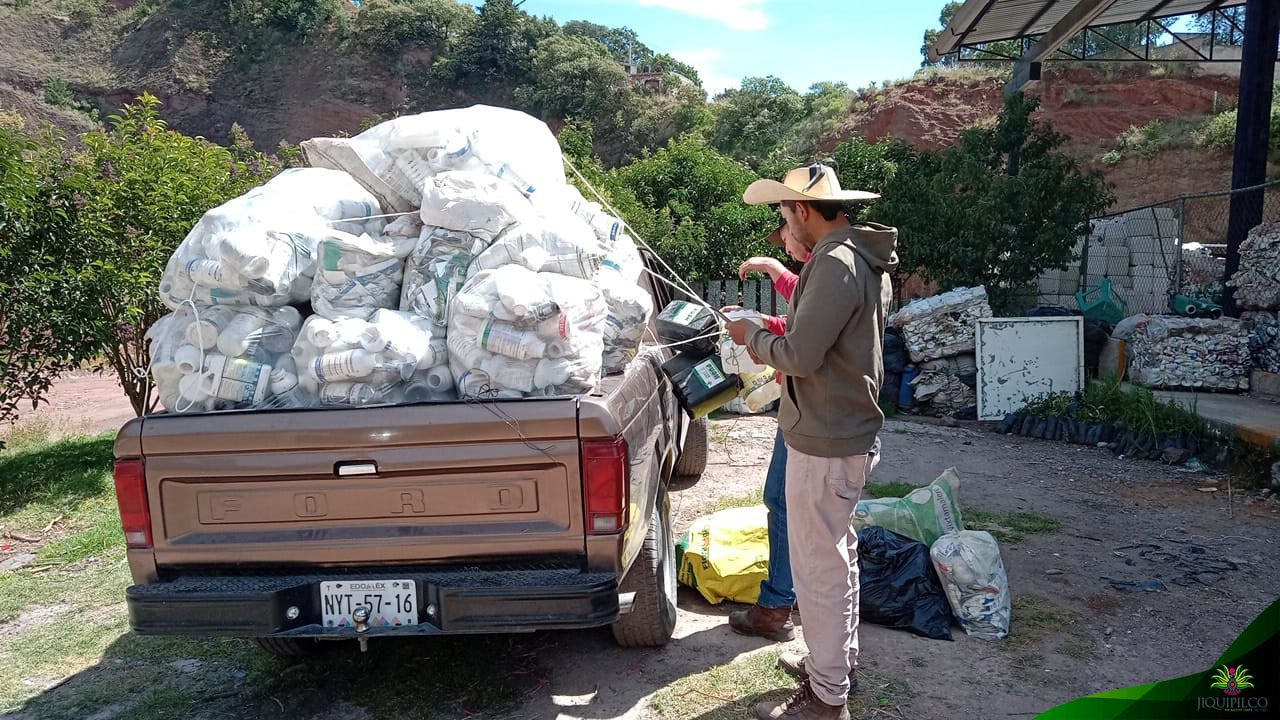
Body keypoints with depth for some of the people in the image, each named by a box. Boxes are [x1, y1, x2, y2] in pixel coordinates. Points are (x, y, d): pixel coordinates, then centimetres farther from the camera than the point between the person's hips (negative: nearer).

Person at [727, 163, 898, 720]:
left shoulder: (834, 263, -21)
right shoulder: (865, 260, 12)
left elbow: (801, 355, -24)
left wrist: (753, 336, -7)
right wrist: (776, 342, 13)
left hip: (825, 443, -11)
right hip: (847, 431, 11)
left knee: (818, 567, 2)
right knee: (836, 556, 22)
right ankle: (839, 662, 38)